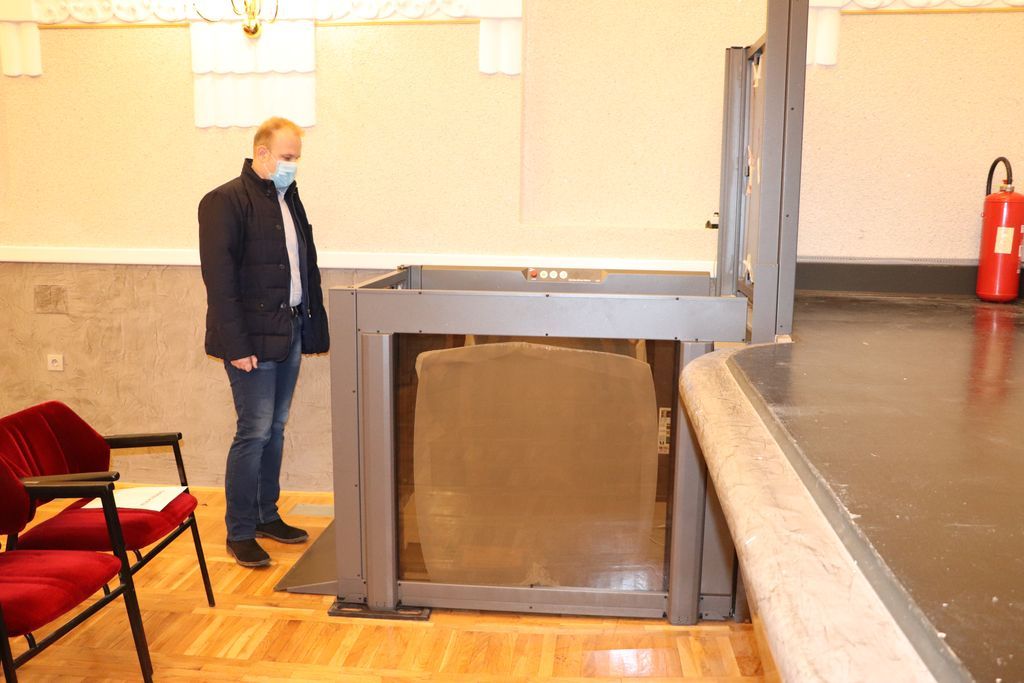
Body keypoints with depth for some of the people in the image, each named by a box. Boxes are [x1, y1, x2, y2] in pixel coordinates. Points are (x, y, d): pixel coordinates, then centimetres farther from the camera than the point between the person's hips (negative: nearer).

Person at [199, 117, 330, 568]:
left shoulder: (289, 199, 15)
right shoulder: (225, 202, -10)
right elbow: (219, 278, -16)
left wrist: (313, 327, 11)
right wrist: (237, 345, -20)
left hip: (290, 332, 8)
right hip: (253, 338, -7)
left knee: (275, 429, 14)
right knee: (254, 432, -4)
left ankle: (267, 515, 28)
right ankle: (240, 533, 9)